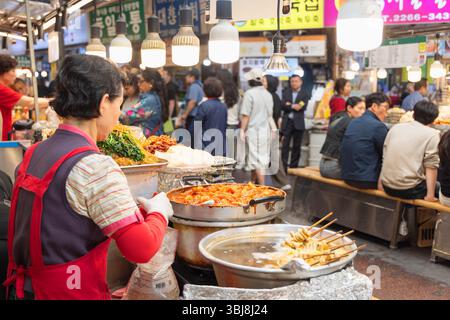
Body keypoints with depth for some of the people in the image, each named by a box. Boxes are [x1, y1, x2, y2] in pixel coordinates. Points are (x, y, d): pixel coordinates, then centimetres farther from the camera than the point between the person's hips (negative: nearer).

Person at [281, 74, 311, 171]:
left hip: (298, 123, -1)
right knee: (285, 145, -3)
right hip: (287, 122, 1)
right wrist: (293, 106, -14)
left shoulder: (305, 94, 4)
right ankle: (284, 166, 0)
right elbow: (282, 105, -3)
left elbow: (303, 107, -12)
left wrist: (289, 105, -9)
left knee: (297, 146, 4)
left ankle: (293, 166, 12)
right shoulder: (286, 92, 11)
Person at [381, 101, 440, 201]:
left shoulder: (396, 127, 10)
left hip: (387, 186, 6)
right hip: (409, 189, -6)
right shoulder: (432, 134, -4)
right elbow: (431, 166, -11)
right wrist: (430, 195, -9)